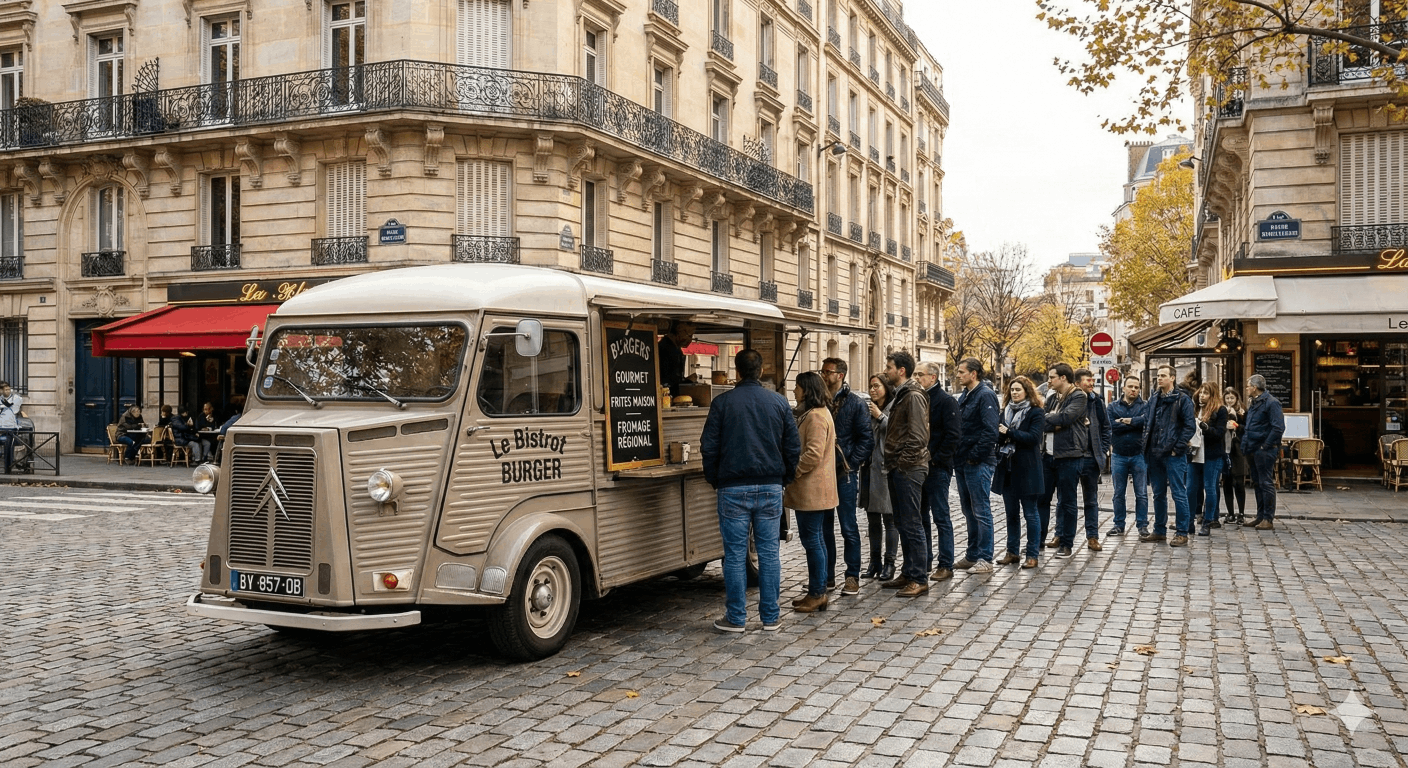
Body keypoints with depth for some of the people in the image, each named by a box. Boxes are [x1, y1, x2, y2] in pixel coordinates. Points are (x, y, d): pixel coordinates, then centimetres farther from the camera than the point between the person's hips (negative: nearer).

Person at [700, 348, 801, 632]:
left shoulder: (722, 403, -3)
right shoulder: (779, 402, 3)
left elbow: (709, 446, -3)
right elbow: (794, 446, 4)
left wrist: (714, 480, 11)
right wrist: (785, 478, 16)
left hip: (733, 489, -2)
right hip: (770, 487, 2)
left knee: (735, 555, 3)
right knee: (769, 553, 8)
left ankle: (736, 618, 9)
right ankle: (770, 617, 12)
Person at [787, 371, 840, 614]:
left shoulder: (815, 416, -17)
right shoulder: (815, 413, 17)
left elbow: (813, 455, -24)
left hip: (811, 491, -11)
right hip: (811, 490, 11)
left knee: (812, 541, -5)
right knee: (815, 540, 14)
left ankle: (817, 593, 1)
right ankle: (818, 591, 20)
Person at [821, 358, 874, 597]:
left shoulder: (855, 403, -2)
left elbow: (866, 439, -5)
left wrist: (850, 465, -13)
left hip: (844, 473, -4)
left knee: (848, 527, 1)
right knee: (824, 527, 10)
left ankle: (852, 577, 10)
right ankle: (827, 576, 19)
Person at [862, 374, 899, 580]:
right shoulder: (868, 410, 14)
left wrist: (880, 417, -16)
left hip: (886, 470, -7)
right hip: (869, 468, 7)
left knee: (889, 518, 0)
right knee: (873, 519, 13)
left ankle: (889, 563, 6)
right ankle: (875, 561, 21)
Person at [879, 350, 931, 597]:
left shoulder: (913, 397, -14)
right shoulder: (901, 396, 17)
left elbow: (918, 436, -21)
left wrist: (903, 462, -17)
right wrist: (892, 463, 14)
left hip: (908, 469, -10)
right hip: (898, 469, 10)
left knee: (911, 524, -6)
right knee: (902, 524, 14)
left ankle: (920, 579, -1)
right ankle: (908, 574, 22)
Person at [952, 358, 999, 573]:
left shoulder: (985, 395, -13)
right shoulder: (964, 396, 15)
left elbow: (990, 431, -20)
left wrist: (975, 456, -18)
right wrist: (959, 458, 10)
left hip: (978, 464, -9)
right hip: (963, 462, 9)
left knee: (981, 511, -4)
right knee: (969, 511, 14)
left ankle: (985, 559, 2)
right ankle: (972, 555, 23)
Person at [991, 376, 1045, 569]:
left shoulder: (1036, 413, -4)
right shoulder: (1006, 411, 14)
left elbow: (1033, 437, -16)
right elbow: (998, 436, 8)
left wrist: (1010, 433, -17)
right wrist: (1000, 435, -14)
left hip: (1026, 470, -6)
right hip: (1007, 468, 6)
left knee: (1030, 513, 0)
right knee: (1011, 513, 11)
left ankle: (1032, 555, 5)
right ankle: (1012, 552, 19)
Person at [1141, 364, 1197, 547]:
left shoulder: (1182, 400, -5)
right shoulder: (1153, 399, 14)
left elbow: (1190, 426, -9)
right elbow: (1147, 423, 20)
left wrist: (1177, 448, -14)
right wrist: (1144, 443, 8)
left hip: (1174, 455, -7)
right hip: (1155, 454, 7)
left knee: (1179, 494, -3)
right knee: (1158, 494, 13)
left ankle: (1182, 533, 2)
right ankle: (1159, 531, 22)